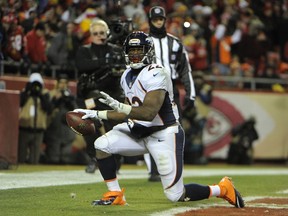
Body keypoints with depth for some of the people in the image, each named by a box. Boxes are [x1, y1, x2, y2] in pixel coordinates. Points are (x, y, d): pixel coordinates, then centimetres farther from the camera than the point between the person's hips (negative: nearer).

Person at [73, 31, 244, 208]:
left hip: (164, 135, -8)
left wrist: (118, 106, -32)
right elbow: (129, 114, 14)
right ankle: (115, 195, 3)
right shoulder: (127, 76, 9)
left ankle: (223, 189, 10)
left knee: (176, 196, -10)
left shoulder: (155, 74, -18)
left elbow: (149, 113, -27)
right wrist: (98, 114, 7)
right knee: (102, 145, -8)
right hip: (139, 132, 8)